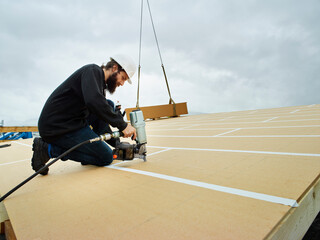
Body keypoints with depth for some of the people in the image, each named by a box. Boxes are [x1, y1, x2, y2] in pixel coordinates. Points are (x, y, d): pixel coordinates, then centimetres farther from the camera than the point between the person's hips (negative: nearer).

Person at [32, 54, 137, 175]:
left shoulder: (100, 85, 17)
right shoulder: (93, 70, -10)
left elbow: (102, 119, 18)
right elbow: (93, 101, -31)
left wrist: (117, 144, 11)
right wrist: (122, 125, -26)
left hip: (71, 121, 9)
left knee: (109, 105, 12)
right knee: (106, 157, -5)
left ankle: (90, 147, 6)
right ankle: (49, 149, -5)